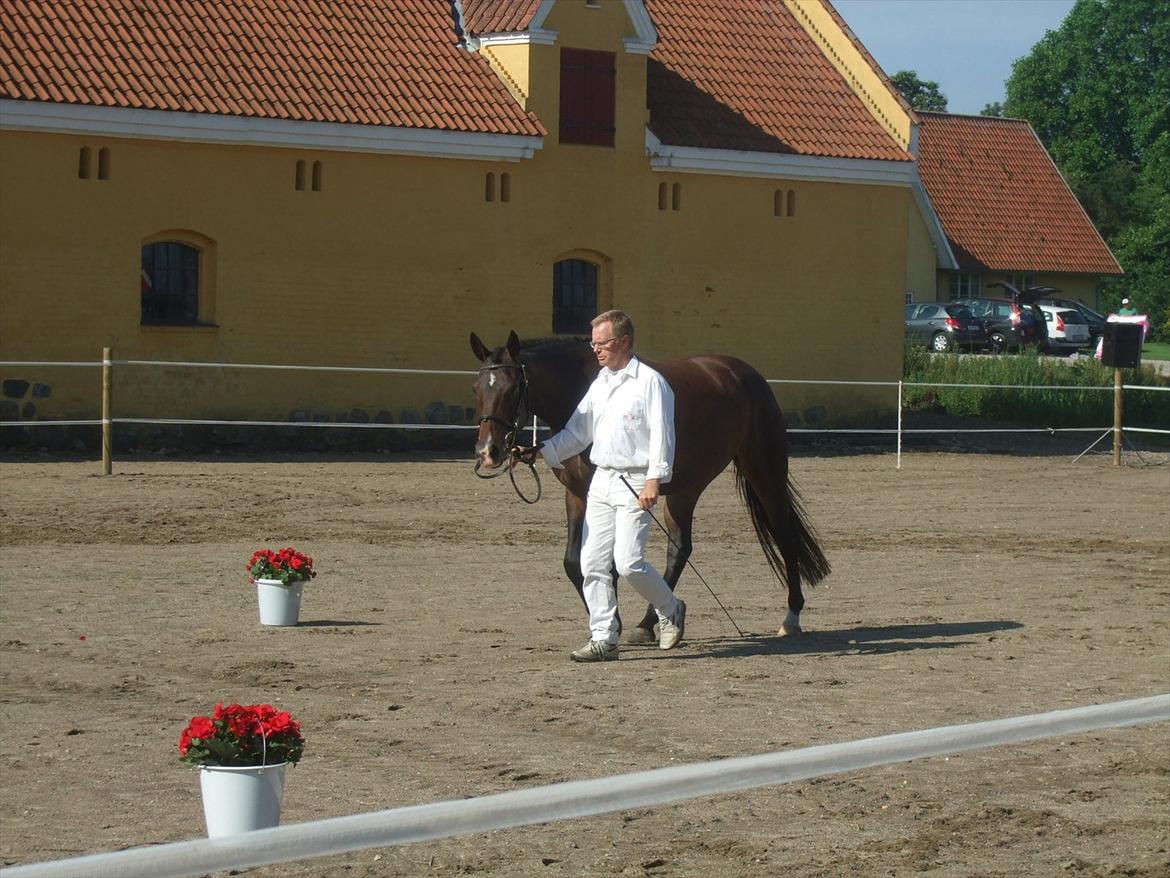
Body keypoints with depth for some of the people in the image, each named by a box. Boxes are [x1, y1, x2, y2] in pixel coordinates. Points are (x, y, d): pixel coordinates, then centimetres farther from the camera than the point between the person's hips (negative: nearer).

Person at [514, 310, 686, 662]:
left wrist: (654, 479, -21)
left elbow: (661, 434, -12)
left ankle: (670, 610, 12)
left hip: (634, 484, -7)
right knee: (592, 563, 1)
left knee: (628, 562, -14)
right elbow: (578, 432, 18)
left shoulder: (650, 382, -7)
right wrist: (540, 452, 6)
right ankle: (603, 639, 5)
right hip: (601, 481, 8)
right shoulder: (599, 385, 15)